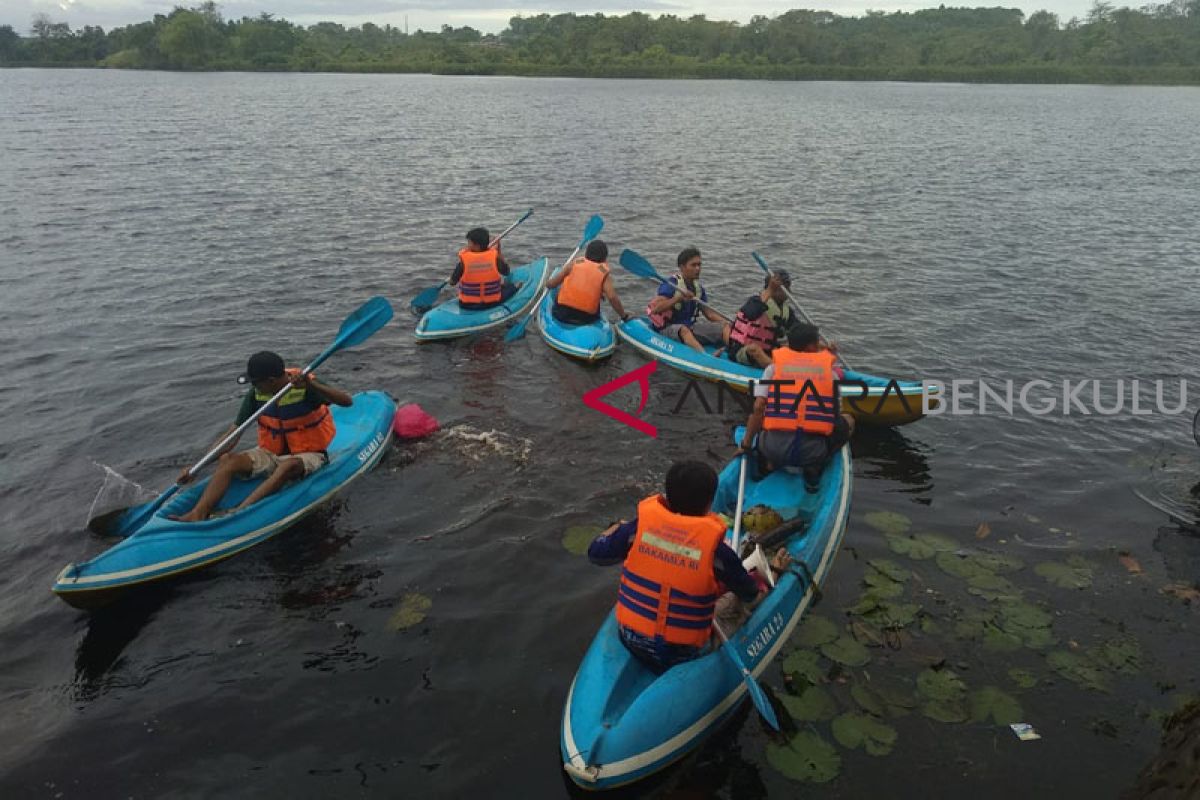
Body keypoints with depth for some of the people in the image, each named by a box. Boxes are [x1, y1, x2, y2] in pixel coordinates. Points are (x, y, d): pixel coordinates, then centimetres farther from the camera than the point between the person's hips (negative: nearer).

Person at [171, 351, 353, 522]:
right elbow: (234, 433, -4)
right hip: (271, 453, 5)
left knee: (288, 466, -38)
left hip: (307, 454, -5)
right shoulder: (256, 395, -4)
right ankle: (197, 514, -34)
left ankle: (239, 513, -48)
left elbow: (347, 401, -30)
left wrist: (311, 385, -44)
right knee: (228, 460, -18)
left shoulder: (305, 387, -17)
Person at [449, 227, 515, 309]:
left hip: (467, 305, 0)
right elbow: (506, 272, 4)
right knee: (509, 286, 27)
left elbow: (452, 282, -8)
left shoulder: (464, 260, -18)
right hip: (492, 303, 0)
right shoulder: (494, 256, -15)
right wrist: (499, 251, 9)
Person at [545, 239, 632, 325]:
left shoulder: (574, 264, 2)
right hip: (586, 319, 1)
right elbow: (612, 297, -16)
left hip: (561, 314, 0)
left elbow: (550, 284, 2)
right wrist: (624, 316, -3)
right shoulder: (605, 273, -1)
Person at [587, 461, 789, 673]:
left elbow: (596, 553, 0)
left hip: (628, 637, 4)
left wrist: (617, 527, 18)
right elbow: (752, 595, -4)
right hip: (681, 654, -3)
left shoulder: (641, 524, -14)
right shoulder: (715, 549, -21)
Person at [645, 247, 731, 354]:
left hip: (691, 326, 7)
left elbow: (708, 313, 13)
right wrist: (679, 298, -30)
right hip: (668, 328, -7)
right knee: (684, 330, -39)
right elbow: (655, 309, -22)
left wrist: (729, 324, -2)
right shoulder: (671, 285, -10)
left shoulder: (698, 288, 11)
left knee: (724, 326, -9)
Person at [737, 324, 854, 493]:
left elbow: (758, 408, -2)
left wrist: (746, 444, 9)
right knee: (848, 420, 23)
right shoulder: (830, 371, 9)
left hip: (774, 449, 2)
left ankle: (766, 465, 13)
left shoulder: (774, 367, 8)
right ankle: (813, 469, 8)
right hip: (813, 451, -2)